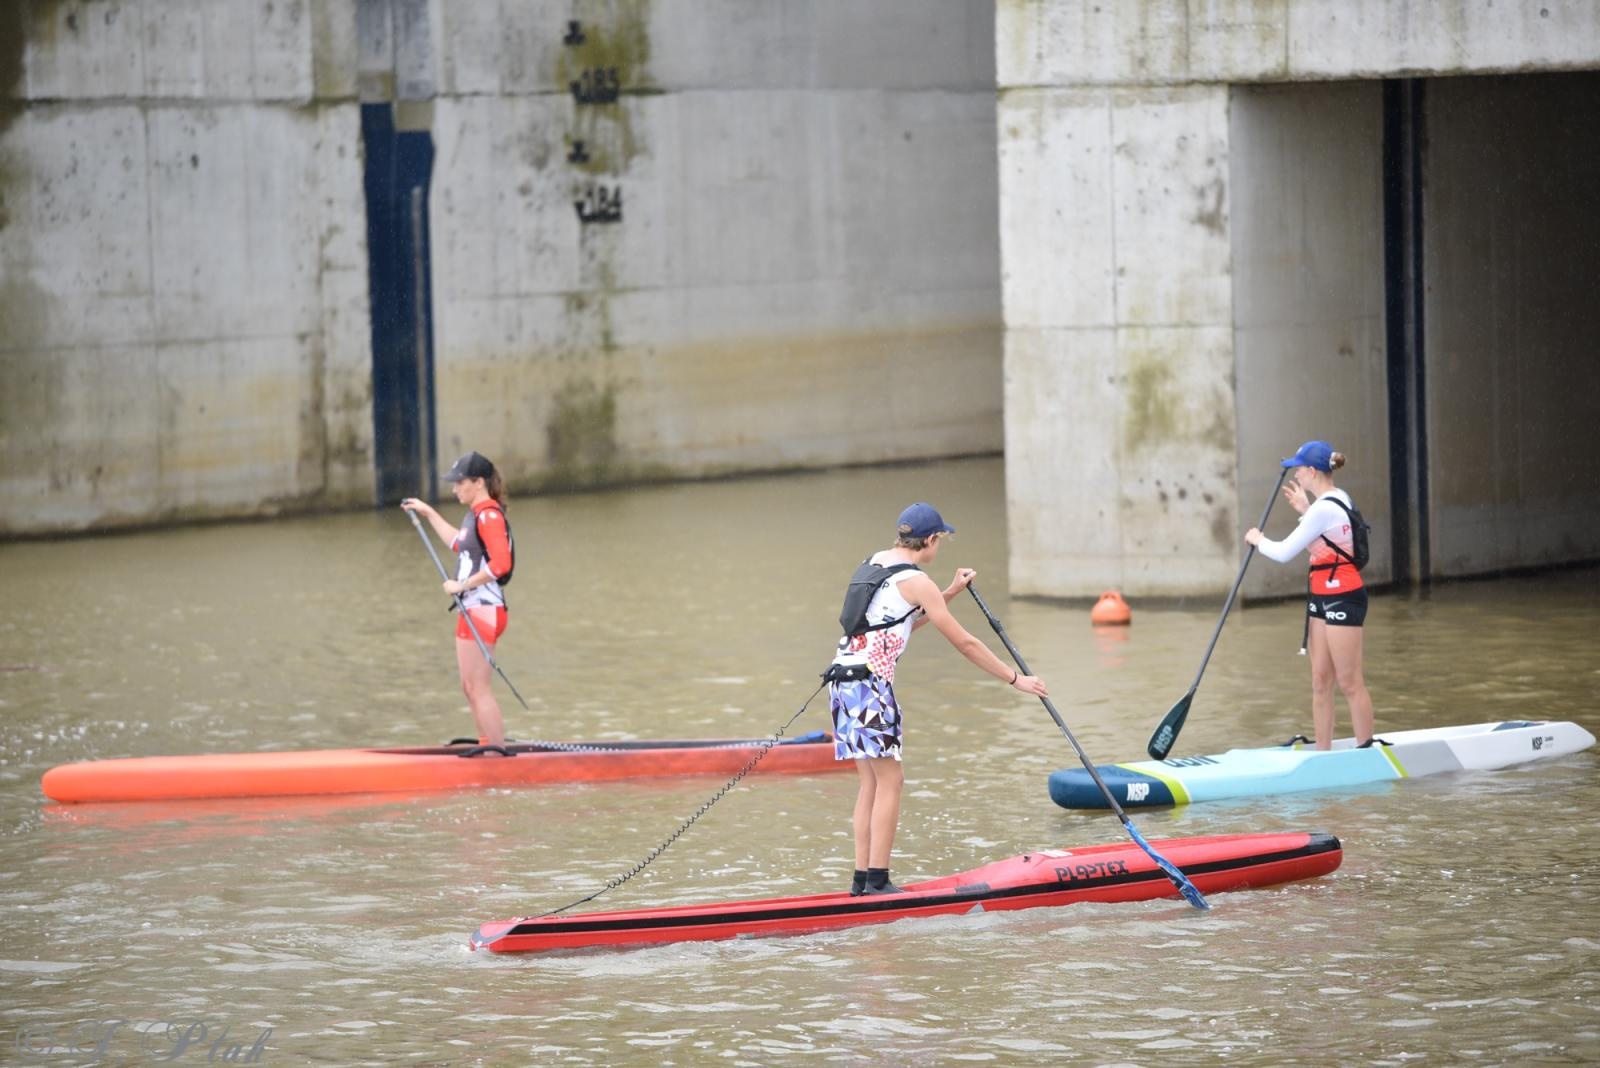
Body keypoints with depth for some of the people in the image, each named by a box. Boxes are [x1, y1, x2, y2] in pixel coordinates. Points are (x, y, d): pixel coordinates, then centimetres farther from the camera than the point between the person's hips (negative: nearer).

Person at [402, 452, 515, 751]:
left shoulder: (488, 515, -16)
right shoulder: (477, 514, 15)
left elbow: (500, 563, -27)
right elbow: (458, 545, 35)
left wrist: (462, 585, -21)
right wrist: (429, 514, 38)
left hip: (484, 610, -11)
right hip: (472, 609, 11)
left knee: (479, 689, -10)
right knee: (471, 687, 15)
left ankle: (498, 752, -9)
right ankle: (488, 749, 21)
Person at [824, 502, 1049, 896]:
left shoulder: (875, 561, 16)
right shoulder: (915, 581, -8)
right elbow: (964, 643, -6)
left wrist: (949, 592, 25)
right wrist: (1015, 679, 1)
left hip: (843, 678, 9)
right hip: (870, 681, -9)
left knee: (871, 781, 11)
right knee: (890, 779, -6)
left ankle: (862, 879, 9)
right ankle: (878, 881, -9)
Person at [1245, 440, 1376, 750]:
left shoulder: (1323, 509, -20)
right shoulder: (1340, 499, 10)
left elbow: (1284, 553, -16)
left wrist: (1259, 540, 4)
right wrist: (1305, 510, 22)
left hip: (1341, 597, -10)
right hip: (1323, 597, 10)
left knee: (1350, 682, -5)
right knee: (1320, 681, 10)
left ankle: (1366, 751, -1)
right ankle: (1323, 752, 13)